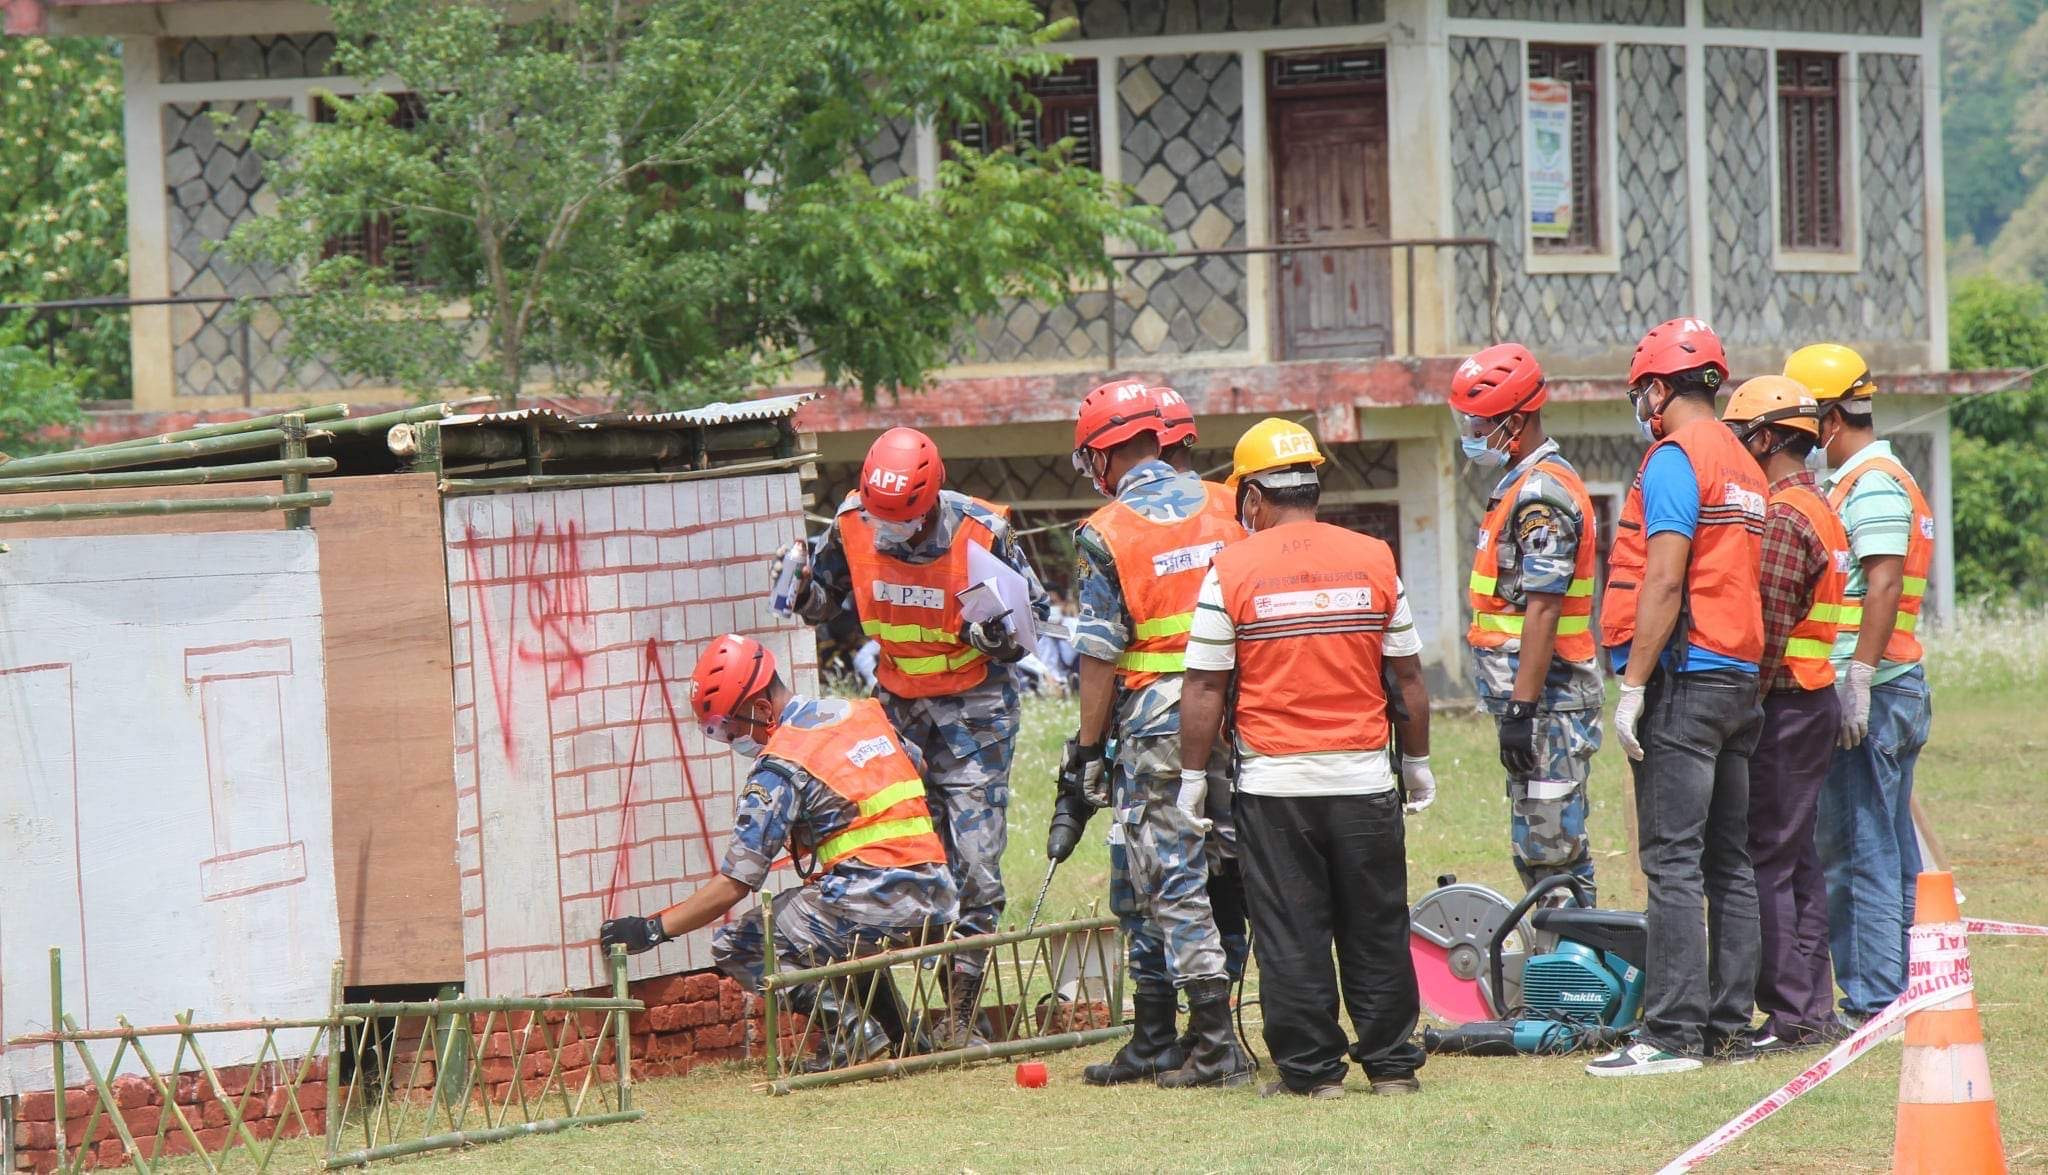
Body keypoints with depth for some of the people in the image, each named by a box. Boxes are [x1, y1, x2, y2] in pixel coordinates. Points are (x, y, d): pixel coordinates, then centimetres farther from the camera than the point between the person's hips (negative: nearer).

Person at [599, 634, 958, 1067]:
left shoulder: (781, 765, -8)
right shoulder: (865, 713, 12)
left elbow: (735, 883, -10)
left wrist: (654, 929, -4)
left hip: (873, 908, -8)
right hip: (937, 903, 8)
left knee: (735, 946, 4)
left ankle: (851, 1029, -9)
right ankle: (896, 1030, 18)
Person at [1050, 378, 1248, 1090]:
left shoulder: (1109, 533, -10)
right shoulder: (1219, 508, 6)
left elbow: (1100, 660, -11)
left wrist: (1086, 754, -3)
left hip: (1157, 729, -6)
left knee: (1172, 883, -2)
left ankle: (1217, 1046, -6)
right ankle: (1153, 1043, 20)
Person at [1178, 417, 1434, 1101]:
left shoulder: (1232, 570, -5)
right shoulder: (1373, 559, 2)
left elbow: (1206, 686, -5)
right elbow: (1408, 676, 7)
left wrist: (1193, 776, 3)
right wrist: (1417, 762, 18)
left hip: (1273, 782, -2)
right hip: (1364, 777, 2)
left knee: (1289, 936, 4)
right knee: (1376, 931, 10)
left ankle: (1311, 1069, 4)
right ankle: (1392, 1064, 13)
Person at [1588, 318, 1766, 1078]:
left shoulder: (1674, 459, -10)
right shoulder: (1743, 467, 17)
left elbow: (1665, 581, -17)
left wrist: (1633, 686, -16)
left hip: (1683, 675, -9)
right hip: (1741, 680, 9)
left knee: (1672, 864, -10)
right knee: (1730, 864, 10)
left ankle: (1672, 1034, -14)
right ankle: (1728, 1025, 11)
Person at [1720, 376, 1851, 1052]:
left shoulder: (1782, 520, -16)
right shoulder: (1820, 510, 17)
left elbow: (1768, 632, -21)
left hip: (1782, 708, -10)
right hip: (1815, 702, 10)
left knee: (1765, 862, -7)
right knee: (1798, 858, 13)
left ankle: (1790, 1014, -8)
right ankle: (1814, 1006, 16)